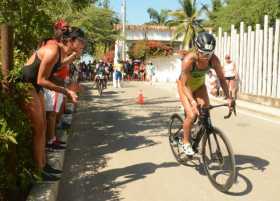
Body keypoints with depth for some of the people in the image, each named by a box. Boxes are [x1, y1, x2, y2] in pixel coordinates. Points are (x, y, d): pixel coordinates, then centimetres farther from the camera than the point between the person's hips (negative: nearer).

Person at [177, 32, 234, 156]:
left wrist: (228, 97, -28)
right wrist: (192, 101, -46)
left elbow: (221, 78, -17)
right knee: (192, 115, -18)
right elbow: (185, 84, -33)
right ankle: (186, 142, 5)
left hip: (199, 85, 4)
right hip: (185, 85, -4)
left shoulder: (214, 60, -26)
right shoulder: (188, 60, -36)